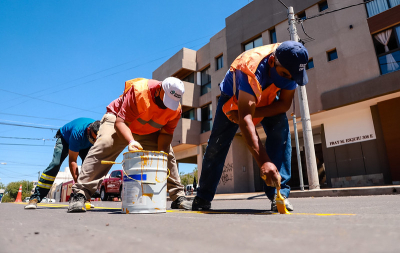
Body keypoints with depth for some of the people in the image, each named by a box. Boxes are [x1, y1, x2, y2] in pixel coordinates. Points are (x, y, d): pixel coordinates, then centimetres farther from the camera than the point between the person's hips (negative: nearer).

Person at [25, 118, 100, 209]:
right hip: (65, 138, -3)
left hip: (85, 145, 4)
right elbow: (72, 161, -38)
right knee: (55, 164, -22)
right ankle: (35, 197, -15)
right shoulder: (77, 133, -44)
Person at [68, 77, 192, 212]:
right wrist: (131, 141, -54)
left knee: (168, 154, -5)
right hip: (119, 119, -4)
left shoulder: (176, 109, -21)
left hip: (149, 132, 4)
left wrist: (161, 152, -32)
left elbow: (166, 133, -14)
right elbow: (120, 122, -37)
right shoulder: (138, 91, -36)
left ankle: (178, 196, 5)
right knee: (103, 146, -27)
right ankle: (79, 194, -22)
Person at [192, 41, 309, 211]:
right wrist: (264, 162, -61)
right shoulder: (252, 70, -44)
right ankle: (203, 198, 8)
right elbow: (244, 119, -52)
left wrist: (252, 113, -33)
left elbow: (285, 104, -19)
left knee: (281, 132, -22)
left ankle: (279, 194, -17)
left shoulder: (290, 67, -27)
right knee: (217, 144, -8)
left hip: (267, 98, 4)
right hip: (234, 96, -3)